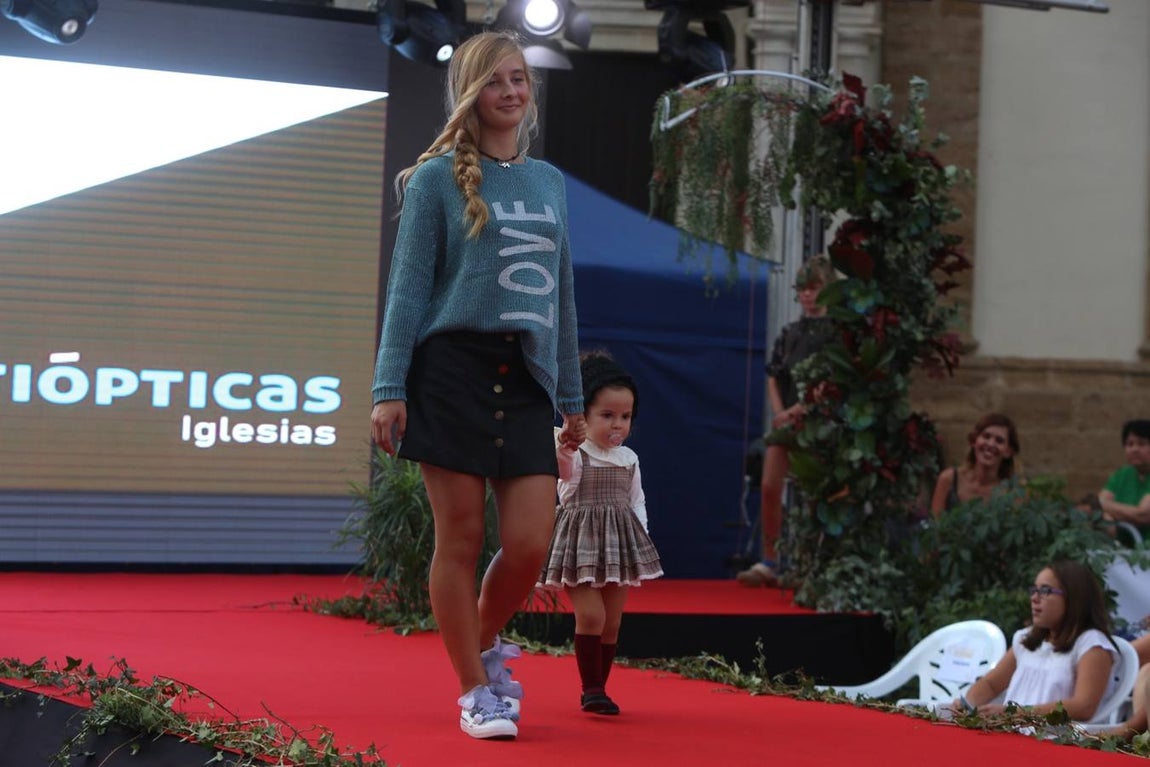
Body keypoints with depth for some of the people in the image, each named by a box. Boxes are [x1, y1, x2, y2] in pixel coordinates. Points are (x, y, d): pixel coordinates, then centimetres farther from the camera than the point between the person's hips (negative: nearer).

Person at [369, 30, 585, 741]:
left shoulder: (550, 182, 17)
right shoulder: (438, 178, 3)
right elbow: (408, 286, 0)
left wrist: (572, 399, 18)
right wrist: (389, 389, -8)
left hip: (526, 381, 4)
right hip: (452, 369, -4)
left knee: (530, 543, -4)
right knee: (461, 537, -2)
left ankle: (486, 641, 24)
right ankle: (475, 690, 10)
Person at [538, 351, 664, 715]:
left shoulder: (629, 459, 10)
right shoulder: (574, 453, -8)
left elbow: (637, 502, 16)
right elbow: (564, 474, -31)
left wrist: (640, 536, 5)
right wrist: (561, 453, -52)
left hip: (619, 543, 5)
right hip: (580, 541, -5)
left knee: (612, 621, 6)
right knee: (590, 616, -16)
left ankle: (598, 688, 15)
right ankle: (591, 688, -7)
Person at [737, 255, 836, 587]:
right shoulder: (789, 333, 13)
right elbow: (773, 378, 12)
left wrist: (800, 409, -16)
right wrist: (780, 413, -4)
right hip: (785, 419, 5)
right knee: (769, 487, -4)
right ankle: (768, 562, 1)